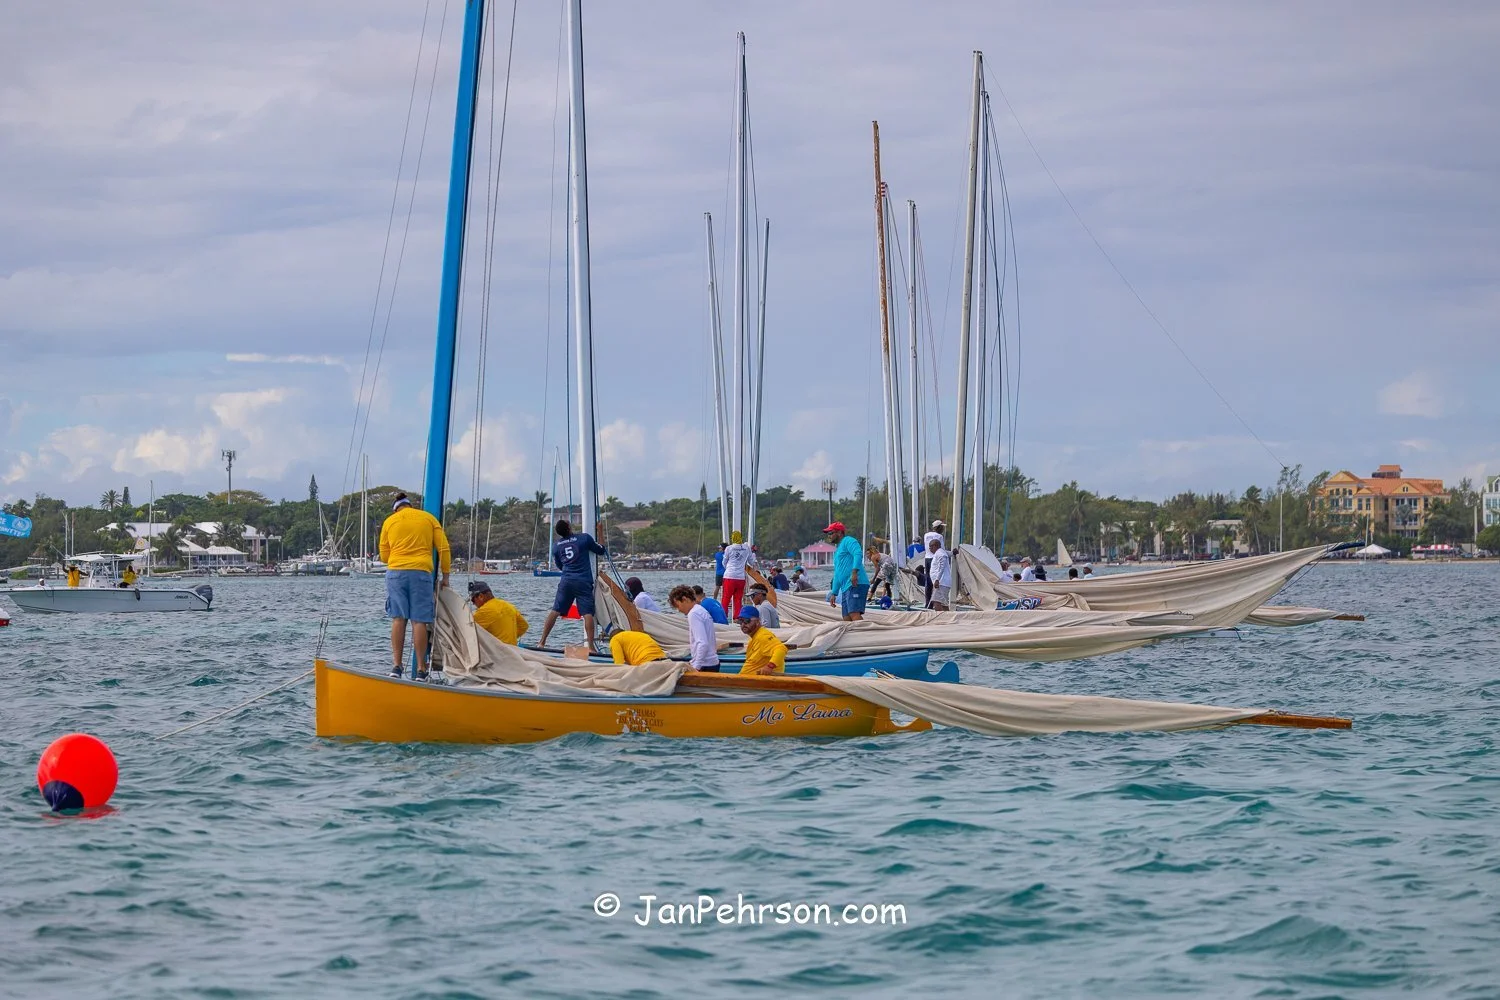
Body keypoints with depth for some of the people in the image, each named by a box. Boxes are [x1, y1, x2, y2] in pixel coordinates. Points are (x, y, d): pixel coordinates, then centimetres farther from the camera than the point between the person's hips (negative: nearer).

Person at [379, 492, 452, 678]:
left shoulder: (389, 521, 12)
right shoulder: (429, 518, 12)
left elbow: (384, 556, 15)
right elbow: (444, 549, 7)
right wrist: (445, 576, 13)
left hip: (395, 572, 1)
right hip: (421, 572, -1)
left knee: (398, 619, 3)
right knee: (419, 621, -3)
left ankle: (396, 665, -4)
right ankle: (421, 669, -4)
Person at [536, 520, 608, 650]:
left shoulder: (556, 545, 9)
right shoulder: (584, 538, -1)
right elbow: (601, 551, 11)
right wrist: (606, 550, 34)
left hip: (566, 581, 3)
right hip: (584, 581, -3)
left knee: (555, 611, 8)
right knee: (588, 613, -6)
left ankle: (542, 641, 7)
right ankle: (590, 645, -14)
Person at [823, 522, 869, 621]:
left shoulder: (848, 541, 2)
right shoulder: (838, 550, 31)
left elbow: (858, 554, -18)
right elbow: (837, 574, 33)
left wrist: (854, 572, -30)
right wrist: (834, 593, 28)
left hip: (856, 584, -10)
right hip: (846, 588, 10)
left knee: (854, 614, -23)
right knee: (847, 619, 2)